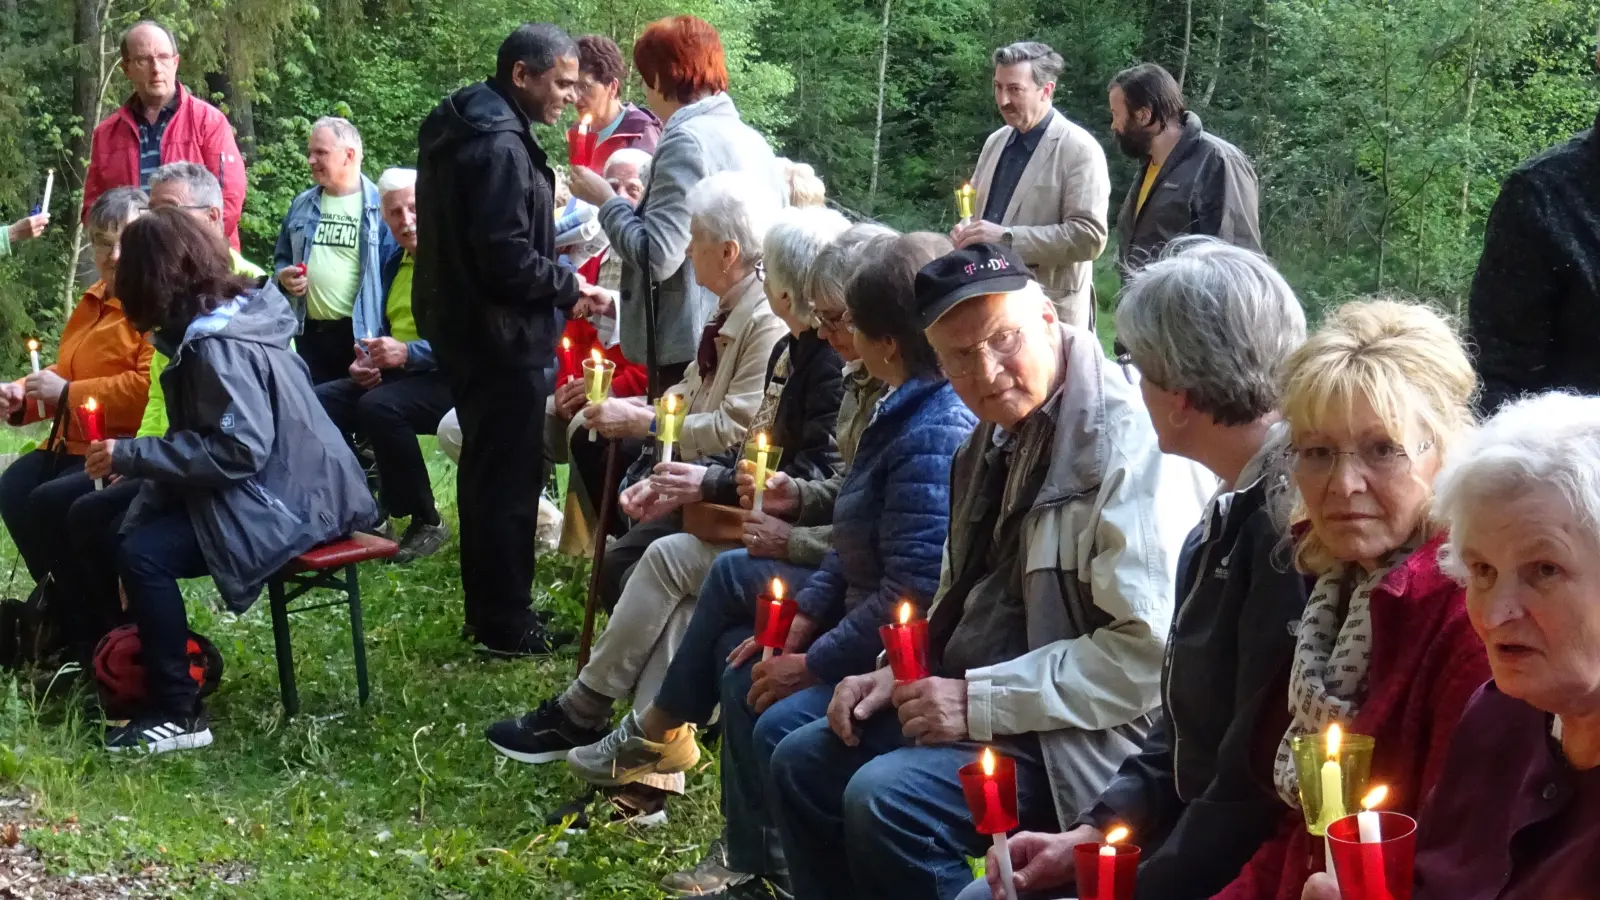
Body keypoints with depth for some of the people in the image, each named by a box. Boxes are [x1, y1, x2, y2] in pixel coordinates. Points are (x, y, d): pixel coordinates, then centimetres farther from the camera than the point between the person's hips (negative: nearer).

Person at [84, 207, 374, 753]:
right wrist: (135, 459, 1)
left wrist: (132, 455, -21)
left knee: (143, 554, -25)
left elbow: (238, 449, -26)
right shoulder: (224, 320, 9)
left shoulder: (218, 346, -20)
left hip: (282, 504, -10)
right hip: (271, 487, 10)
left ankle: (179, 716, -16)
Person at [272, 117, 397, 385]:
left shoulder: (379, 206, -6)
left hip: (360, 332, -6)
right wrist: (283, 276, 0)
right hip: (310, 332, 6)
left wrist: (382, 336, -16)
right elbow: (282, 258, 25)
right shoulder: (302, 205, 13)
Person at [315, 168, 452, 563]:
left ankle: (427, 522, -18)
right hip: (394, 375, 8)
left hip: (447, 378, -8)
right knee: (314, 403, -11)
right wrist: (367, 360, 7)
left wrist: (409, 353, -28)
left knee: (379, 407, -35)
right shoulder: (394, 264, 17)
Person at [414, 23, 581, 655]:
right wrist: (572, 288, -14)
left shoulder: (463, 128, 11)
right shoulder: (500, 146, -22)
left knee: (484, 470, 18)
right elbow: (508, 260, -26)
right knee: (510, 479, -2)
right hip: (500, 336, -11)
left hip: (467, 329, 11)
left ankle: (487, 607, 28)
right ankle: (505, 624, 6)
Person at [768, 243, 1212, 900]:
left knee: (887, 797, -26)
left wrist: (981, 700, -21)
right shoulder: (998, 437, 10)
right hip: (968, 707, 10)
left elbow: (1150, 650, -25)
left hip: (1084, 739, -10)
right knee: (801, 764, 7)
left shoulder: (1128, 439, -19)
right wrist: (901, 673, 5)